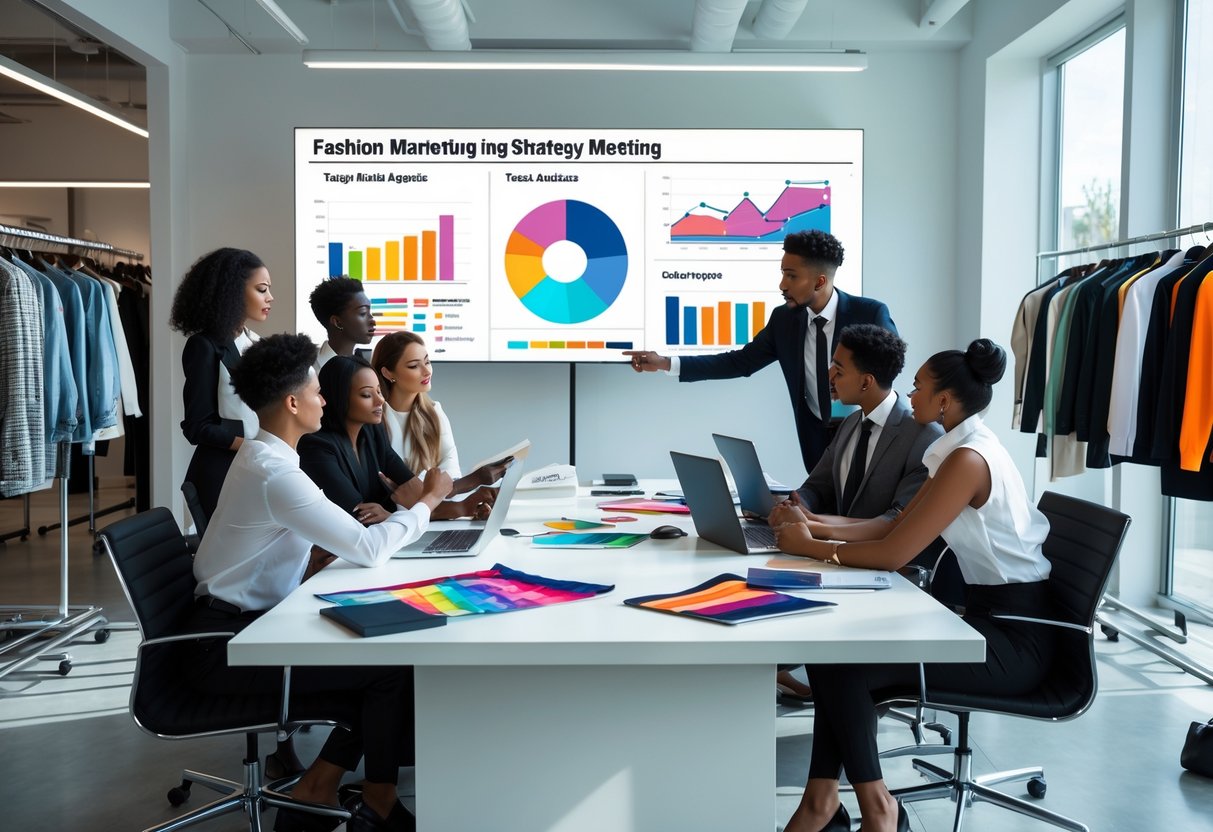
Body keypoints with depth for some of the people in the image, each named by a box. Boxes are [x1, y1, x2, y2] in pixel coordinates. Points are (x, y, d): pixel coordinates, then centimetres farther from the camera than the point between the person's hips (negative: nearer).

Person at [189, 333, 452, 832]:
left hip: (248, 622, 10)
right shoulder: (275, 473, -24)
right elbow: (368, 549, -26)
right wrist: (428, 501, -11)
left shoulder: (265, 457, 9)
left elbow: (339, 537, 13)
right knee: (392, 662, -8)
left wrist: (400, 509, 0)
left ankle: (317, 789, 12)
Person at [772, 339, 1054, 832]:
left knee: (841, 662, -17)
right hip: (989, 613, 9)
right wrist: (821, 530, 2)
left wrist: (810, 547, -11)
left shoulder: (968, 459, -21)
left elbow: (892, 554, -23)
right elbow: (896, 525, 13)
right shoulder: (959, 449, 9)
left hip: (1015, 637, -9)